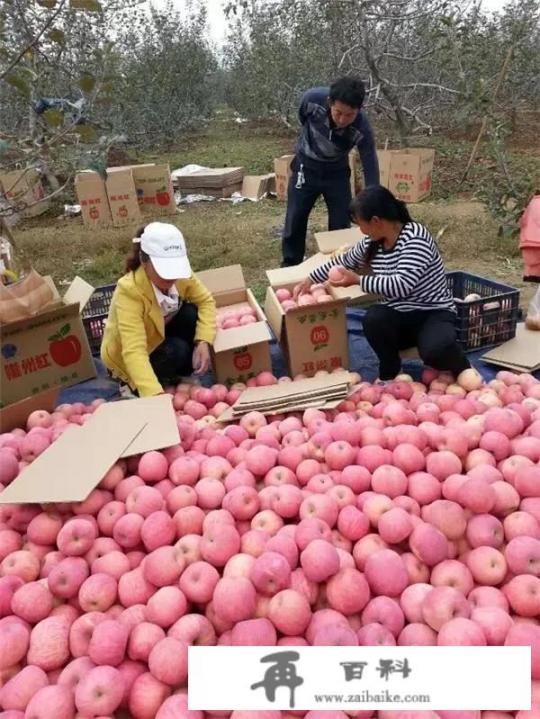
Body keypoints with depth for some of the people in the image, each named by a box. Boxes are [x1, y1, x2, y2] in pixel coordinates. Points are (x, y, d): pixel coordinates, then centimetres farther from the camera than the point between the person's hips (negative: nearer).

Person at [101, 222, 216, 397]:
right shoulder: (129, 291, -38)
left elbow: (205, 301, -12)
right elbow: (133, 352, -46)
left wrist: (203, 341, -30)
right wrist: (155, 396, -59)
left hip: (159, 337, 5)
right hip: (129, 357, -5)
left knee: (191, 313, -21)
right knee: (176, 351, -30)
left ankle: (183, 372, 0)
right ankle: (132, 385, -3)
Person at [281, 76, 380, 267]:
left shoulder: (362, 129, -31)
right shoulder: (312, 99, -30)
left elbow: (370, 169, -24)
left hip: (337, 172, 0)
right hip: (306, 166, 0)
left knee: (341, 223, 0)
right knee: (295, 220, 3)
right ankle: (290, 265, 19)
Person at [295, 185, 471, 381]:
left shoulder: (415, 237, -21)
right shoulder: (371, 243, 1)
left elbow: (402, 285, -32)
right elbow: (343, 261, 20)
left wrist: (358, 280, -26)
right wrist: (311, 279, 25)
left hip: (434, 313, -5)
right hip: (400, 317, 5)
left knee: (434, 351, -36)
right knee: (373, 319, -29)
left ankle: (461, 369, 3)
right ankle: (389, 371, 0)